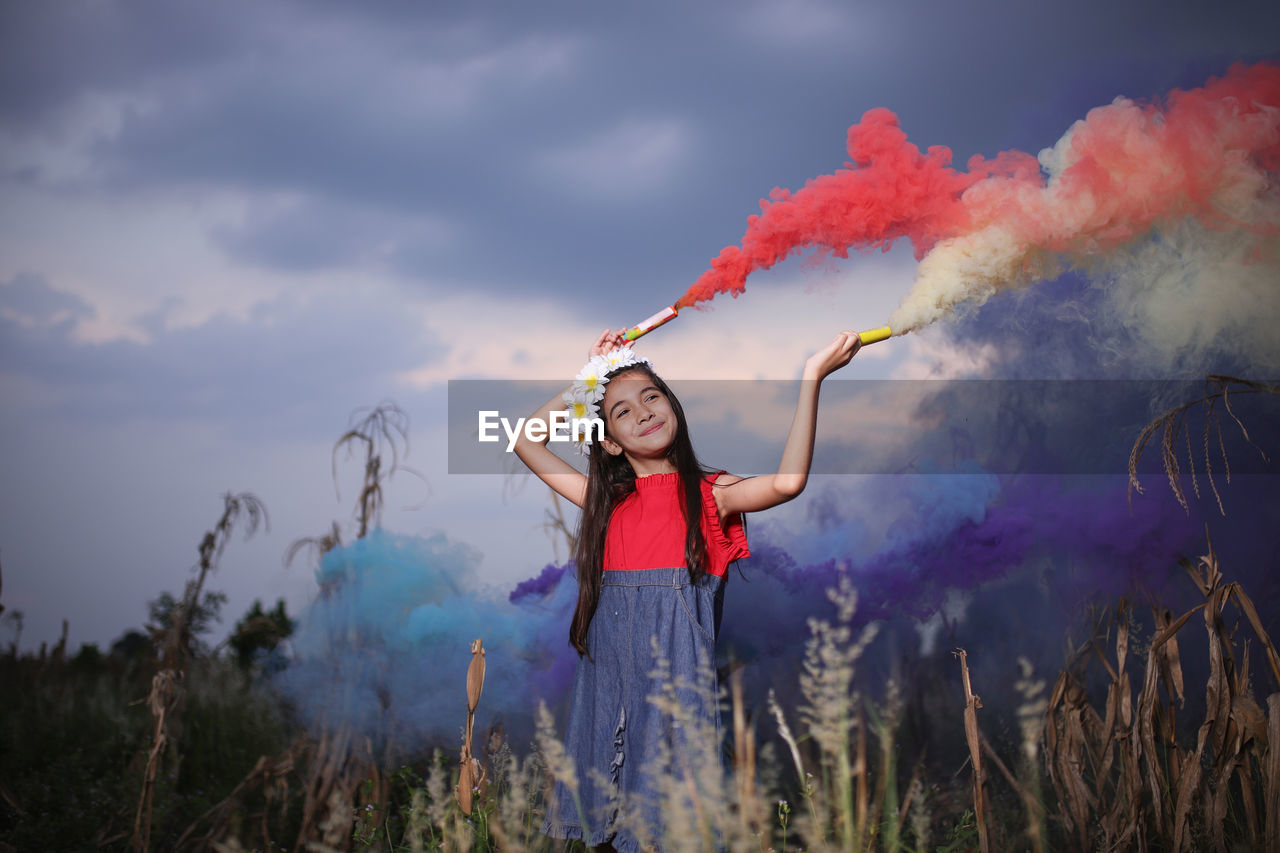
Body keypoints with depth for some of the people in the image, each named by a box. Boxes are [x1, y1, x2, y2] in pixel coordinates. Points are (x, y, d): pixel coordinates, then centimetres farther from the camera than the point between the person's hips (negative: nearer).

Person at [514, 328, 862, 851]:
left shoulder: (709, 494, 2)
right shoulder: (607, 501, 13)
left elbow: (788, 481, -16)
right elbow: (525, 439, 17)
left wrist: (811, 377, -19)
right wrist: (582, 383, 16)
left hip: (676, 655, -3)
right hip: (611, 659, 4)